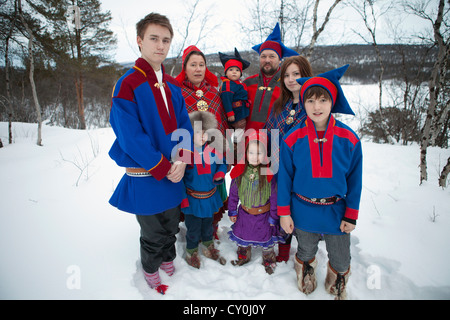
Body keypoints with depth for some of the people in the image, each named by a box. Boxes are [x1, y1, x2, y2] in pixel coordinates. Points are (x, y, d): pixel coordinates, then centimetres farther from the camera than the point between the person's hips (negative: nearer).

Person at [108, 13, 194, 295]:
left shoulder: (173, 86, 6)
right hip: (145, 176, -5)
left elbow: (185, 124, 4)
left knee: (171, 226, 22)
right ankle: (151, 271, 39)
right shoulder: (128, 84, -14)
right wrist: (163, 168, -18)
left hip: (174, 173, 6)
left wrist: (182, 160, -13)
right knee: (153, 233, 13)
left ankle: (168, 261, 48)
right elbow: (130, 136, -20)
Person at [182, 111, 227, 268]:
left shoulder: (213, 149, -8)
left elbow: (222, 163, 10)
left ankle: (209, 248, 50)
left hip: (210, 197, 4)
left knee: (207, 225, 25)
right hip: (192, 199, -3)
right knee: (193, 229, 12)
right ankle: (191, 253, 39)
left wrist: (219, 174, -11)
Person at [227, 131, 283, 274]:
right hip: (244, 213, 3)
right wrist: (232, 211, 4)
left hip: (263, 214, -2)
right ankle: (243, 256, 51)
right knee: (242, 236, 22)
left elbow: (274, 197, -10)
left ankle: (269, 260, 45)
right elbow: (233, 193, 0)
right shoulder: (239, 171, -12)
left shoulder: (269, 173, -20)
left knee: (266, 238, 17)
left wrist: (273, 217, -6)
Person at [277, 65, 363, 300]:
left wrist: (351, 216, -2)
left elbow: (355, 180, -4)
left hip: (336, 211, 1)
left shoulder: (349, 139, -11)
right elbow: (284, 177, -6)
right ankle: (306, 285, 54)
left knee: (341, 260, 19)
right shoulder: (292, 139, -13)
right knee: (306, 253, 23)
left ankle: (337, 289, 52)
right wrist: (284, 212, -5)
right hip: (304, 212, 0)